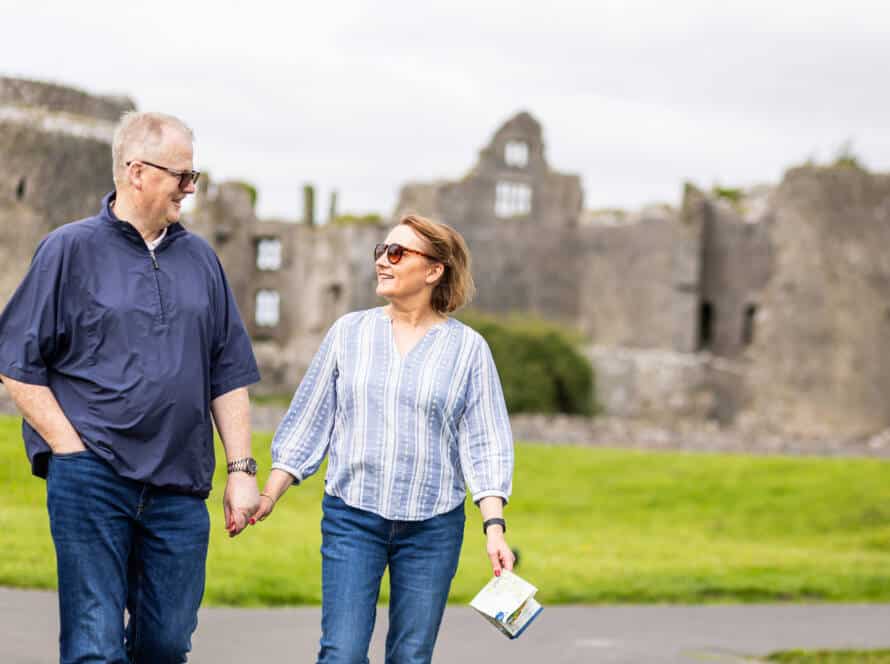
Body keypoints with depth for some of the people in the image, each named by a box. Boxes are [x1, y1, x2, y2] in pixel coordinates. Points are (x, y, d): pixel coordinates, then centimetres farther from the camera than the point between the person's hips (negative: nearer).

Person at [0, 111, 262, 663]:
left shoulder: (200, 259, 15)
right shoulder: (71, 250, 1)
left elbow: (228, 375, 17)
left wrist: (242, 468, 8)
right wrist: (72, 449, -8)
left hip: (179, 489, 4)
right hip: (91, 478, -4)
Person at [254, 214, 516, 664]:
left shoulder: (467, 348, 1)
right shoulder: (349, 332, 6)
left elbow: (485, 444, 0)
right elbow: (308, 422, 10)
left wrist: (494, 527, -10)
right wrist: (269, 495, 3)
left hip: (433, 525, 0)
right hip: (351, 517, 0)